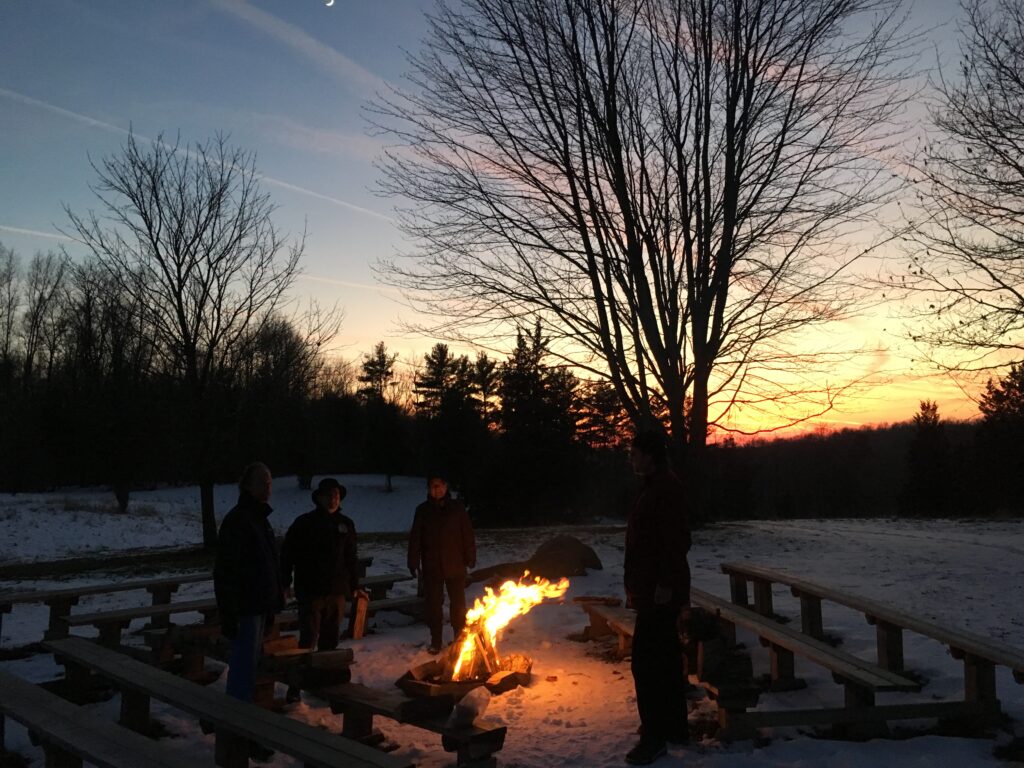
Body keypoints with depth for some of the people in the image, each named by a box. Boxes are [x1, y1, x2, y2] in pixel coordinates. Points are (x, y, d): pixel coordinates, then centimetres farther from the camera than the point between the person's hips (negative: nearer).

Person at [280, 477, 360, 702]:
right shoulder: (304, 523, -4)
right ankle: (295, 688, 2)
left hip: (337, 592, 4)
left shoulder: (345, 524, 9)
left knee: (330, 642, 11)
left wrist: (354, 586, 13)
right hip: (311, 592, -4)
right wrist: (285, 584, -8)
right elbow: (287, 555, -3)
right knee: (307, 641, -6)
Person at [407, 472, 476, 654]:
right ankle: (435, 640, 17)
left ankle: (460, 638, 19)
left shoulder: (457, 507, 2)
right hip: (431, 566, 1)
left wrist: (470, 557, -1)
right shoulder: (423, 510, 4)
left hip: (455, 565, -1)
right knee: (433, 603, 5)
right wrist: (413, 562, -2)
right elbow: (415, 538, 4)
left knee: (458, 603, 6)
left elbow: (467, 534, 3)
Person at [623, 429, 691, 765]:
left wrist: (665, 584, -25)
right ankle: (675, 726, 27)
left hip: (661, 590, -11)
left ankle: (655, 736, 0)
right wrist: (636, 586, 21)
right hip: (651, 589, 11)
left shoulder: (667, 488, -16)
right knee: (665, 657, 16)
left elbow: (676, 540, -23)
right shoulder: (652, 487, 15)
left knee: (646, 661, -8)